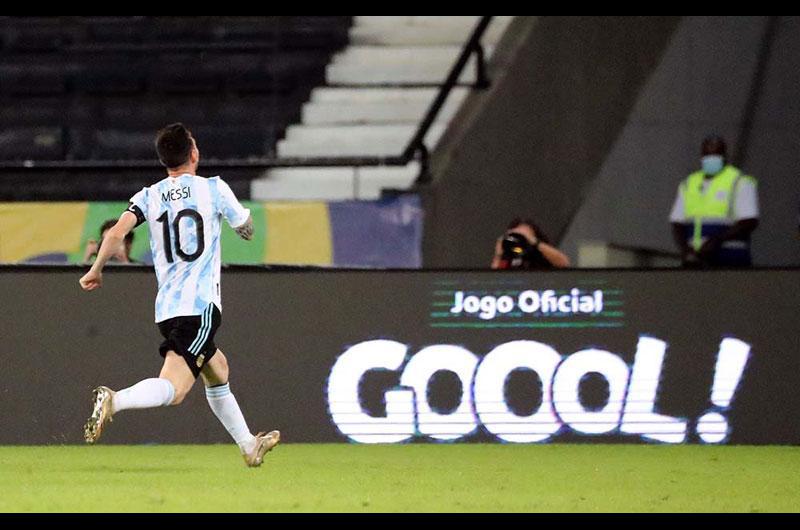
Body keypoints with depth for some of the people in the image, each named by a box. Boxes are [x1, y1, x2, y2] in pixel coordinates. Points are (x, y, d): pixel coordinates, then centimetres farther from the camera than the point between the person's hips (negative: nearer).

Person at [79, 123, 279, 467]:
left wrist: (96, 270, 5)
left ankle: (249, 447, 36)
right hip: (200, 307, -6)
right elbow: (246, 231, 15)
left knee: (217, 370, 27)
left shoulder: (149, 197, 9)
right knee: (173, 389, -18)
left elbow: (117, 232, -7)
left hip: (166, 309, 6)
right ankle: (114, 400, -44)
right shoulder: (213, 189, 1)